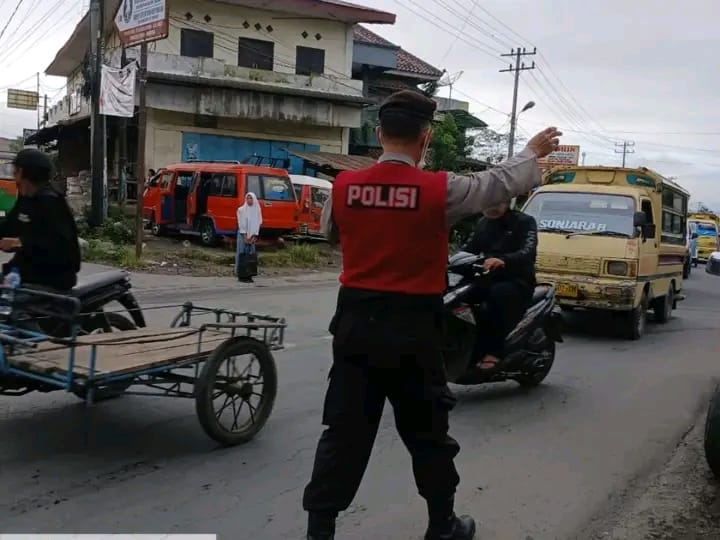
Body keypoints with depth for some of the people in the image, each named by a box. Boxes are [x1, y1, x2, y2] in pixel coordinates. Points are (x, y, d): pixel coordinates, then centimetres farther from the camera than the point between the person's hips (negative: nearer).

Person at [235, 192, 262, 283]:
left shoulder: (257, 210, 7)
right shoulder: (241, 210, -2)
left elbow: (258, 224, 4)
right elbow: (241, 224, -5)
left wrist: (253, 236, -5)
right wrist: (245, 236, -11)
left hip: (252, 236, 3)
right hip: (243, 234, -3)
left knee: (251, 254, -1)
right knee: (242, 253, -7)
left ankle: (249, 275, 2)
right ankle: (241, 275, -5)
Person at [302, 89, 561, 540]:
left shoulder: (344, 186, -3)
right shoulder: (440, 189, -11)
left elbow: (330, 232, 16)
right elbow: (501, 182, 3)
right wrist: (534, 152, 21)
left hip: (355, 321, 3)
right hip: (412, 327, -2)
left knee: (344, 429, 10)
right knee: (427, 432, 13)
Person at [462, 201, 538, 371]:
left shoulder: (524, 222, -2)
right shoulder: (483, 223, 19)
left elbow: (528, 253, -20)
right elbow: (469, 249, 9)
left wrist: (503, 260, -41)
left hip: (517, 281, -6)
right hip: (489, 279, 6)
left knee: (499, 293, -39)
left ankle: (492, 351, -33)